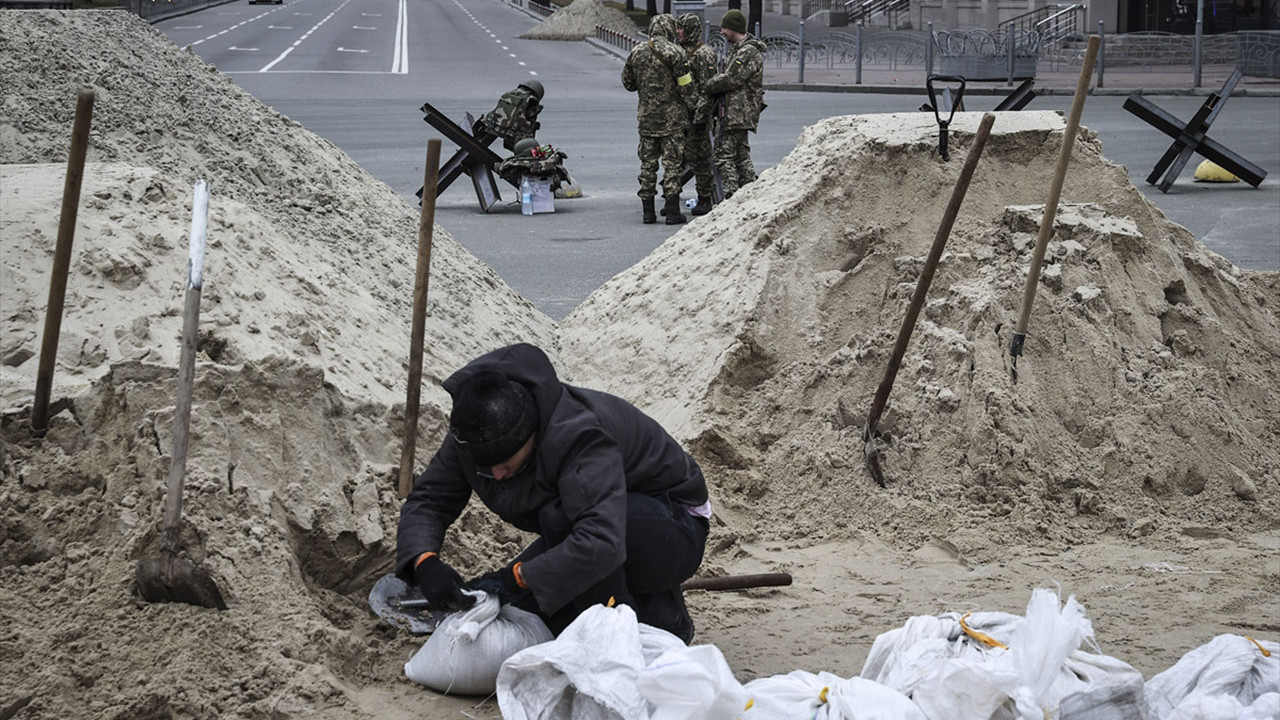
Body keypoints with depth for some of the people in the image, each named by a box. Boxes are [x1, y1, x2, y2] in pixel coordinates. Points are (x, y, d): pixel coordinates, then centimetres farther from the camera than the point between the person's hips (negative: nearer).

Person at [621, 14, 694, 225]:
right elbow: (685, 86, -12)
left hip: (646, 117, 4)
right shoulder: (674, 52, -10)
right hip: (672, 117, -4)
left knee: (648, 163, 10)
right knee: (672, 163, 1)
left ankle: (648, 211, 10)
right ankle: (672, 211, -1)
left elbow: (628, 83, 12)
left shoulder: (637, 52, 4)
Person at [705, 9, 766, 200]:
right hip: (738, 112, 11)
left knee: (724, 155, -11)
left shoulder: (749, 52, -15)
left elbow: (731, 79, -20)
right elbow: (727, 75, 20)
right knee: (741, 156, 14)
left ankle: (731, 198, -12)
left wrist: (707, 87, -10)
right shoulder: (737, 49, 18)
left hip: (738, 112, -11)